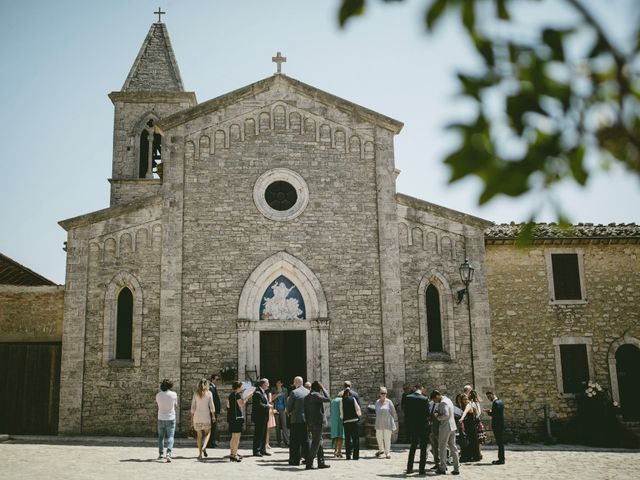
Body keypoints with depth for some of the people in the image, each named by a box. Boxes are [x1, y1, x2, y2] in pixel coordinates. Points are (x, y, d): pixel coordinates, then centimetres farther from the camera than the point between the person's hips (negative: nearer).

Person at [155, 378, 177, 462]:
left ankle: (160, 454, 20)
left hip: (161, 418, 2)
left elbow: (158, 404, 11)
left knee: (161, 437, 17)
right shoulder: (173, 394, -9)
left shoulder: (158, 395, -4)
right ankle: (168, 453, -18)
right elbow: (175, 405, 3)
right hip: (171, 418, -2)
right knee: (170, 437, -1)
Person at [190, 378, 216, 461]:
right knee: (207, 433, 15)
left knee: (199, 435, 8)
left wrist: (192, 417, 10)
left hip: (197, 416, 2)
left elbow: (193, 406, 3)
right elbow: (211, 406, -2)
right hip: (206, 416, -2)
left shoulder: (195, 393, 1)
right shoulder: (209, 393, -3)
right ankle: (204, 447, -9)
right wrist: (213, 416, 7)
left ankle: (200, 454, 9)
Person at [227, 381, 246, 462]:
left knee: (233, 437, 18)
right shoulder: (238, 394, -12)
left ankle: (232, 453, 24)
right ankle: (234, 455, -6)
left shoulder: (230, 395, 12)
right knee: (237, 437, -5)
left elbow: (228, 405, 16)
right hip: (237, 416, -9)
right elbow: (241, 405, -14)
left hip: (230, 416, 9)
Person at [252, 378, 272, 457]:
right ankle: (256, 451, 2)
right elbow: (259, 405, -23)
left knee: (263, 434, 14)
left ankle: (263, 450, 22)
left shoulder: (264, 392, 16)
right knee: (258, 434, -4)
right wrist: (268, 406, -13)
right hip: (259, 417, -10)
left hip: (264, 417, 10)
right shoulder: (257, 393, -17)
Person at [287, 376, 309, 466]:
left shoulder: (294, 392, -11)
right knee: (305, 439, 14)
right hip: (307, 419, 5)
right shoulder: (308, 392, 5)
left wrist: (290, 412, 13)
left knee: (294, 441, 2)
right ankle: (307, 458, 16)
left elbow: (289, 408, -7)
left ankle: (295, 459, 2)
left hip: (296, 419, -5)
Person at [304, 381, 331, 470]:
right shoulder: (315, 395, -14)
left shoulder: (307, 397, 14)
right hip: (317, 422, -9)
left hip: (311, 423, 9)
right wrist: (323, 389, -1)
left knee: (319, 442, 15)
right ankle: (309, 463, -5)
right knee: (315, 444, -5)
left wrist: (308, 424, 17)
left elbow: (305, 411, 15)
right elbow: (328, 399, -11)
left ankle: (321, 462, 17)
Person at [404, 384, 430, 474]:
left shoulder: (408, 398, -4)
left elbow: (406, 412, 0)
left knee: (413, 446, 17)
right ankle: (421, 469, 5)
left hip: (412, 426, 4)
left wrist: (408, 424, 9)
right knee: (423, 448, 6)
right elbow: (427, 413, -13)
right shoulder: (425, 399, -15)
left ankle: (409, 468, 18)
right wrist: (427, 422, 6)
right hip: (422, 426, -4)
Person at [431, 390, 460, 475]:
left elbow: (446, 415, -26)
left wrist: (438, 418, -12)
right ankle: (456, 468, 11)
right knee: (453, 447, 10)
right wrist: (438, 413, 8)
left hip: (445, 427, -9)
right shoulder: (448, 400, 13)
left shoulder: (443, 403, -17)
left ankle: (442, 469, 8)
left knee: (442, 448, 2)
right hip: (452, 426, 9)